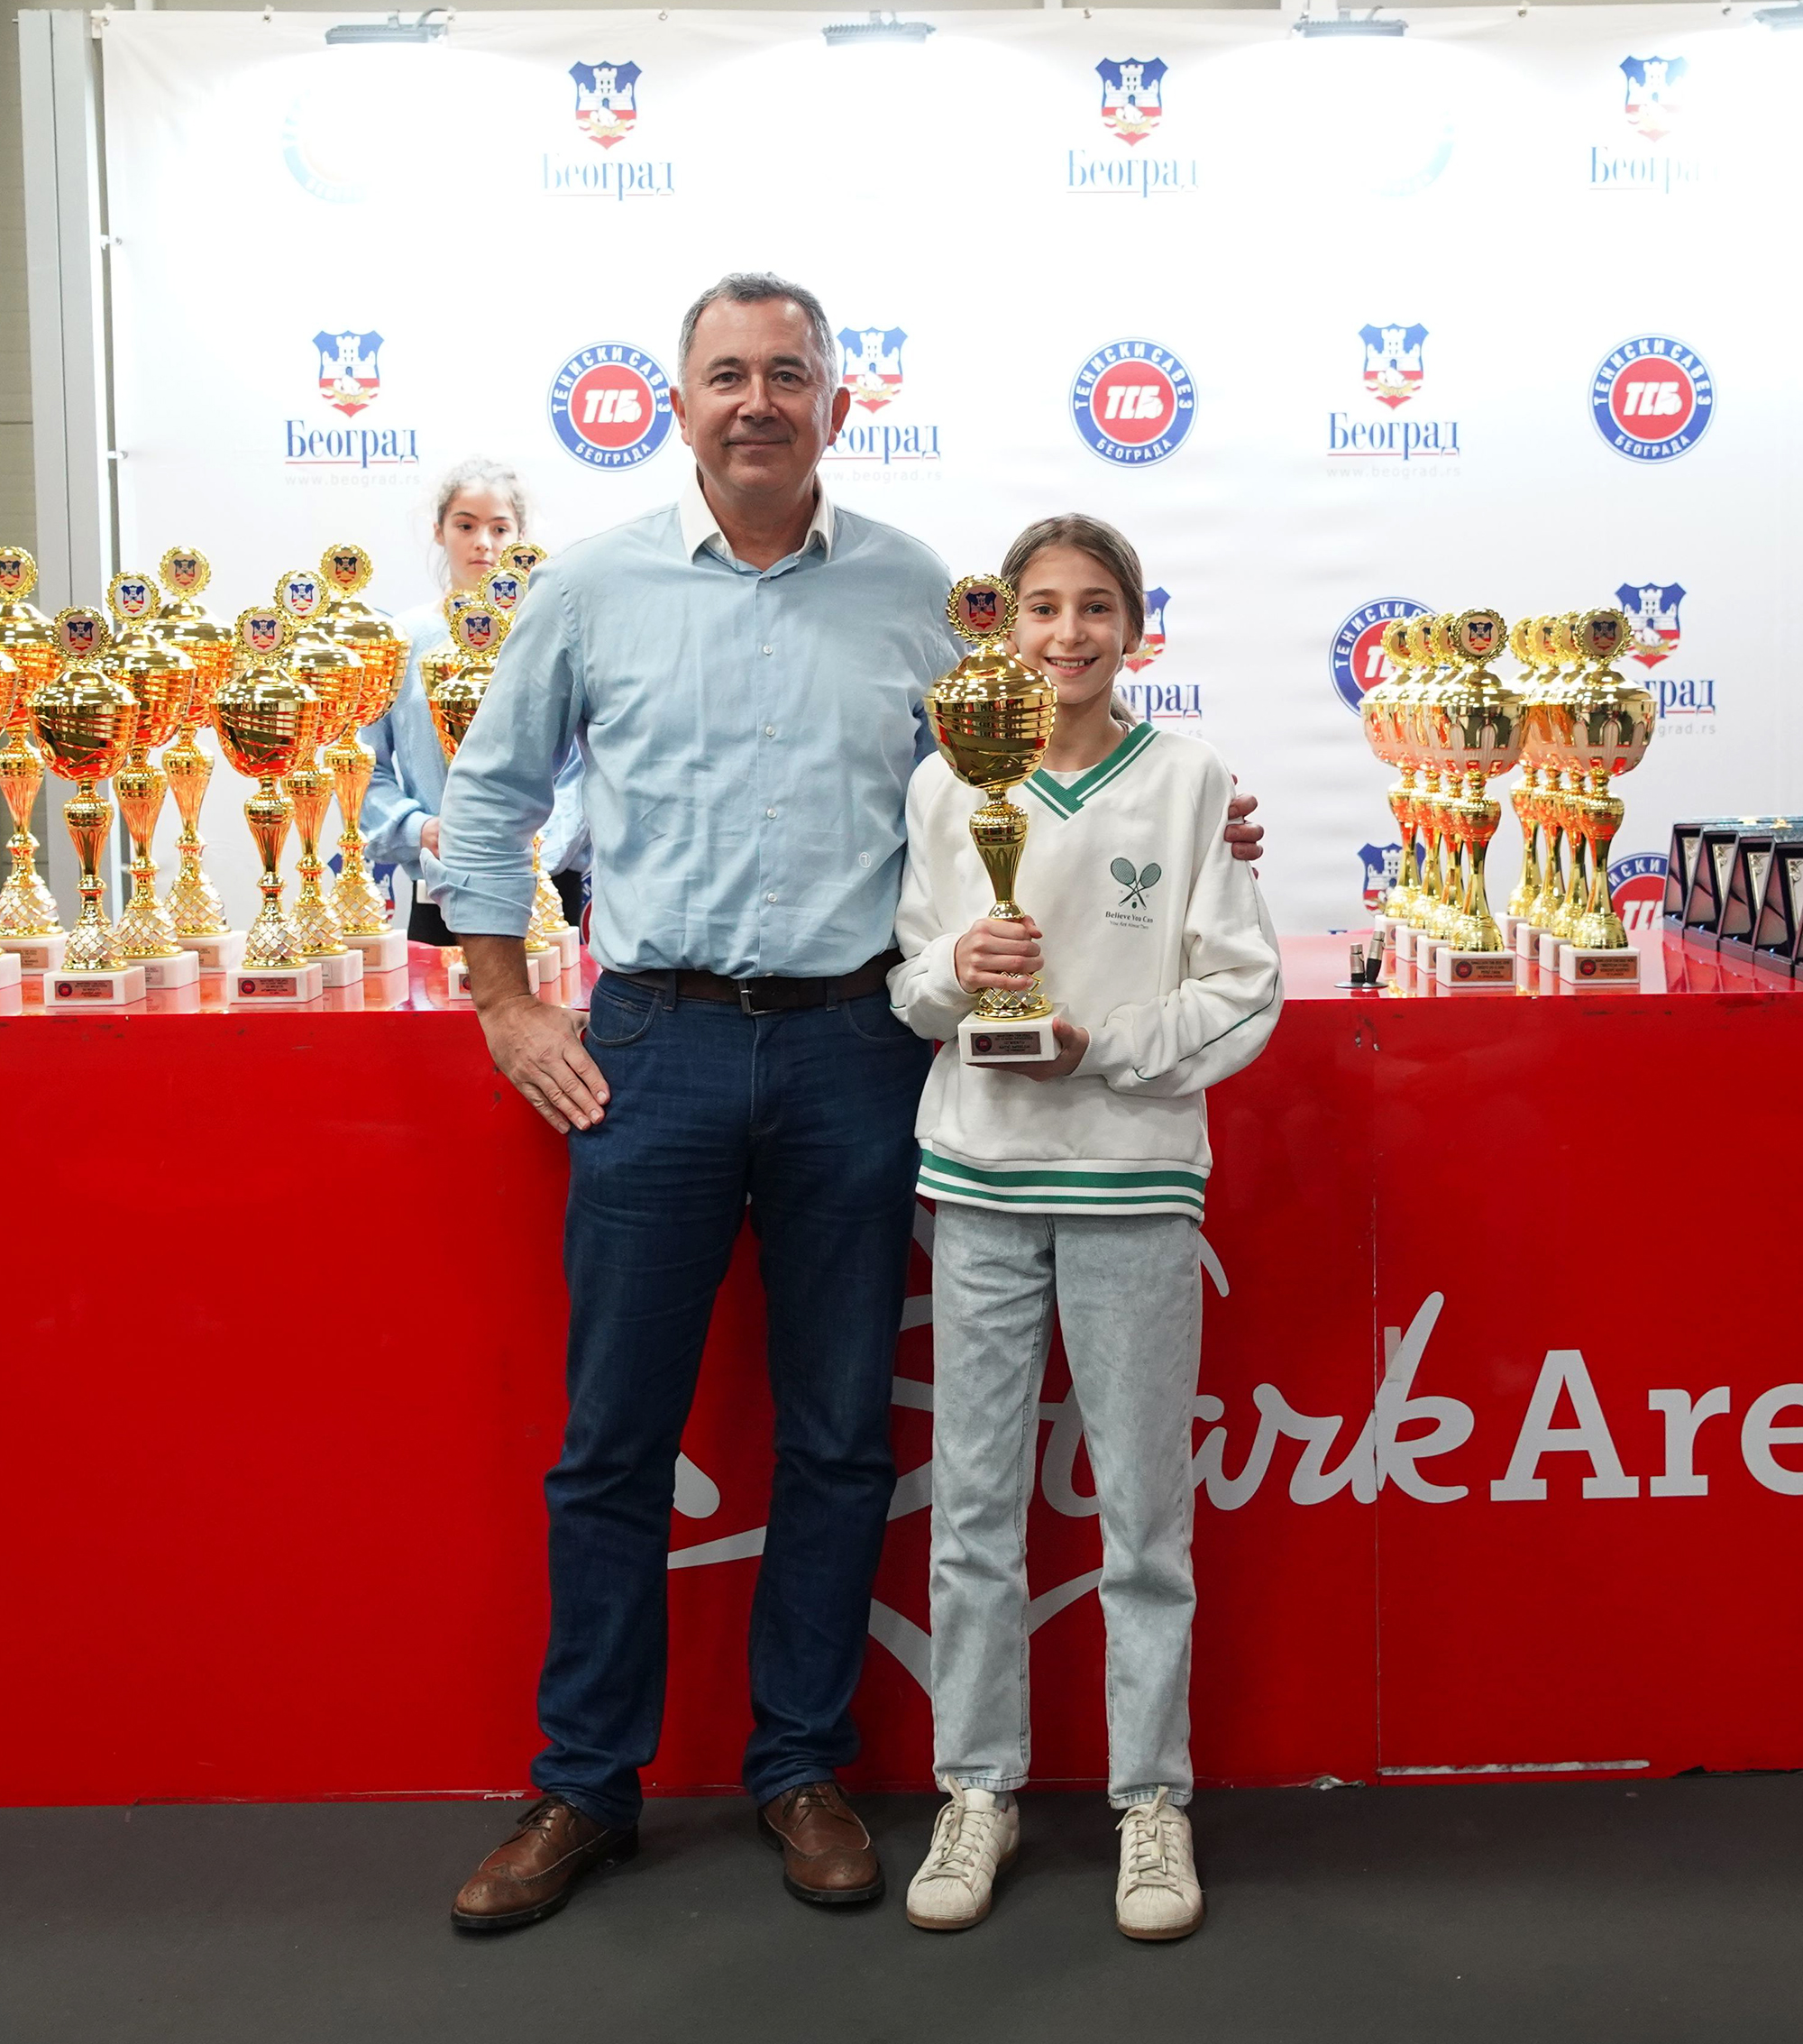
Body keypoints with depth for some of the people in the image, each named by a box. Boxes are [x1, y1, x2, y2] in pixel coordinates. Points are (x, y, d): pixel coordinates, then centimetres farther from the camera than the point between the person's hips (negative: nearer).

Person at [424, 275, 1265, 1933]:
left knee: (839, 1434, 9)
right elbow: (490, 797, 13)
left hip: (855, 1050, 1)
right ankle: (585, 1785, 22)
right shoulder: (593, 589, 5)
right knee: (614, 1434, 6)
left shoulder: (917, 593, 7)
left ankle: (803, 1767, 26)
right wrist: (508, 1009, 7)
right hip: (655, 1049, 0)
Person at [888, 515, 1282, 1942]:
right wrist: (957, 971, -13)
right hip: (980, 1174, 2)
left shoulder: (1189, 780, 1)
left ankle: (1152, 1797, 20)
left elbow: (1244, 991, -2)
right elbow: (906, 982, 9)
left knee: (1144, 1502, 5)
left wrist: (1102, 1044, -13)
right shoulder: (948, 784, 6)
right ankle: (981, 1787, 22)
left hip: (1136, 1175, -2)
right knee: (973, 1499, 7)